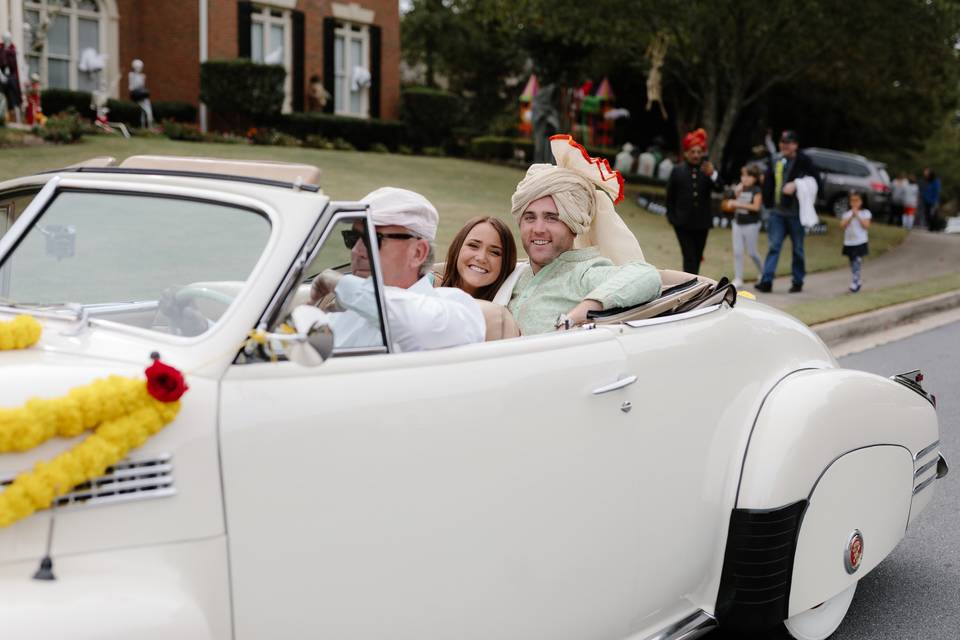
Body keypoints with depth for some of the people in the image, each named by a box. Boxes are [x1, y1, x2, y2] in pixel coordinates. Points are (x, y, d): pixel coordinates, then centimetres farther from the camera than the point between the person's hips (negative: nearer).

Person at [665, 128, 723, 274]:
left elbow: (720, 188, -12)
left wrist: (713, 175, -29)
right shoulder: (678, 171, 0)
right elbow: (670, 197, 4)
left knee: (697, 257, 12)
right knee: (689, 257, -9)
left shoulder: (707, 169, 1)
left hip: (702, 222, 2)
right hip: (683, 223, -2)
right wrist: (672, 217, -1)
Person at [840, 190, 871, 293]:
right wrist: (851, 216, -13)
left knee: (857, 263, -13)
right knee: (853, 264, 11)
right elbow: (843, 225, -5)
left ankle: (854, 283, -16)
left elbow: (866, 225, -11)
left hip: (860, 242, -4)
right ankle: (858, 281, 26)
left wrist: (857, 216, -14)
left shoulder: (865, 213, 1)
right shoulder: (847, 214, 9)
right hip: (849, 242, 4)